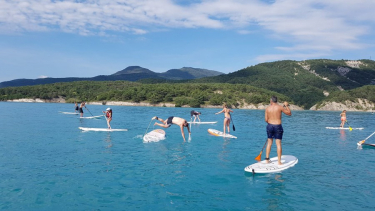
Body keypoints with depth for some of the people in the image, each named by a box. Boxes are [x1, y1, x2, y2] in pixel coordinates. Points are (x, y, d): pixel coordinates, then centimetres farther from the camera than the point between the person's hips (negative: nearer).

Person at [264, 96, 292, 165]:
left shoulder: (267, 108, 0)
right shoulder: (280, 107, -6)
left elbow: (266, 119, 1)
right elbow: (289, 113, 3)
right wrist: (286, 105, 14)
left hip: (270, 126, 3)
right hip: (278, 126, -2)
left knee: (269, 143, 14)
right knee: (278, 144, 1)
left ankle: (267, 159, 18)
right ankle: (279, 161, 3)